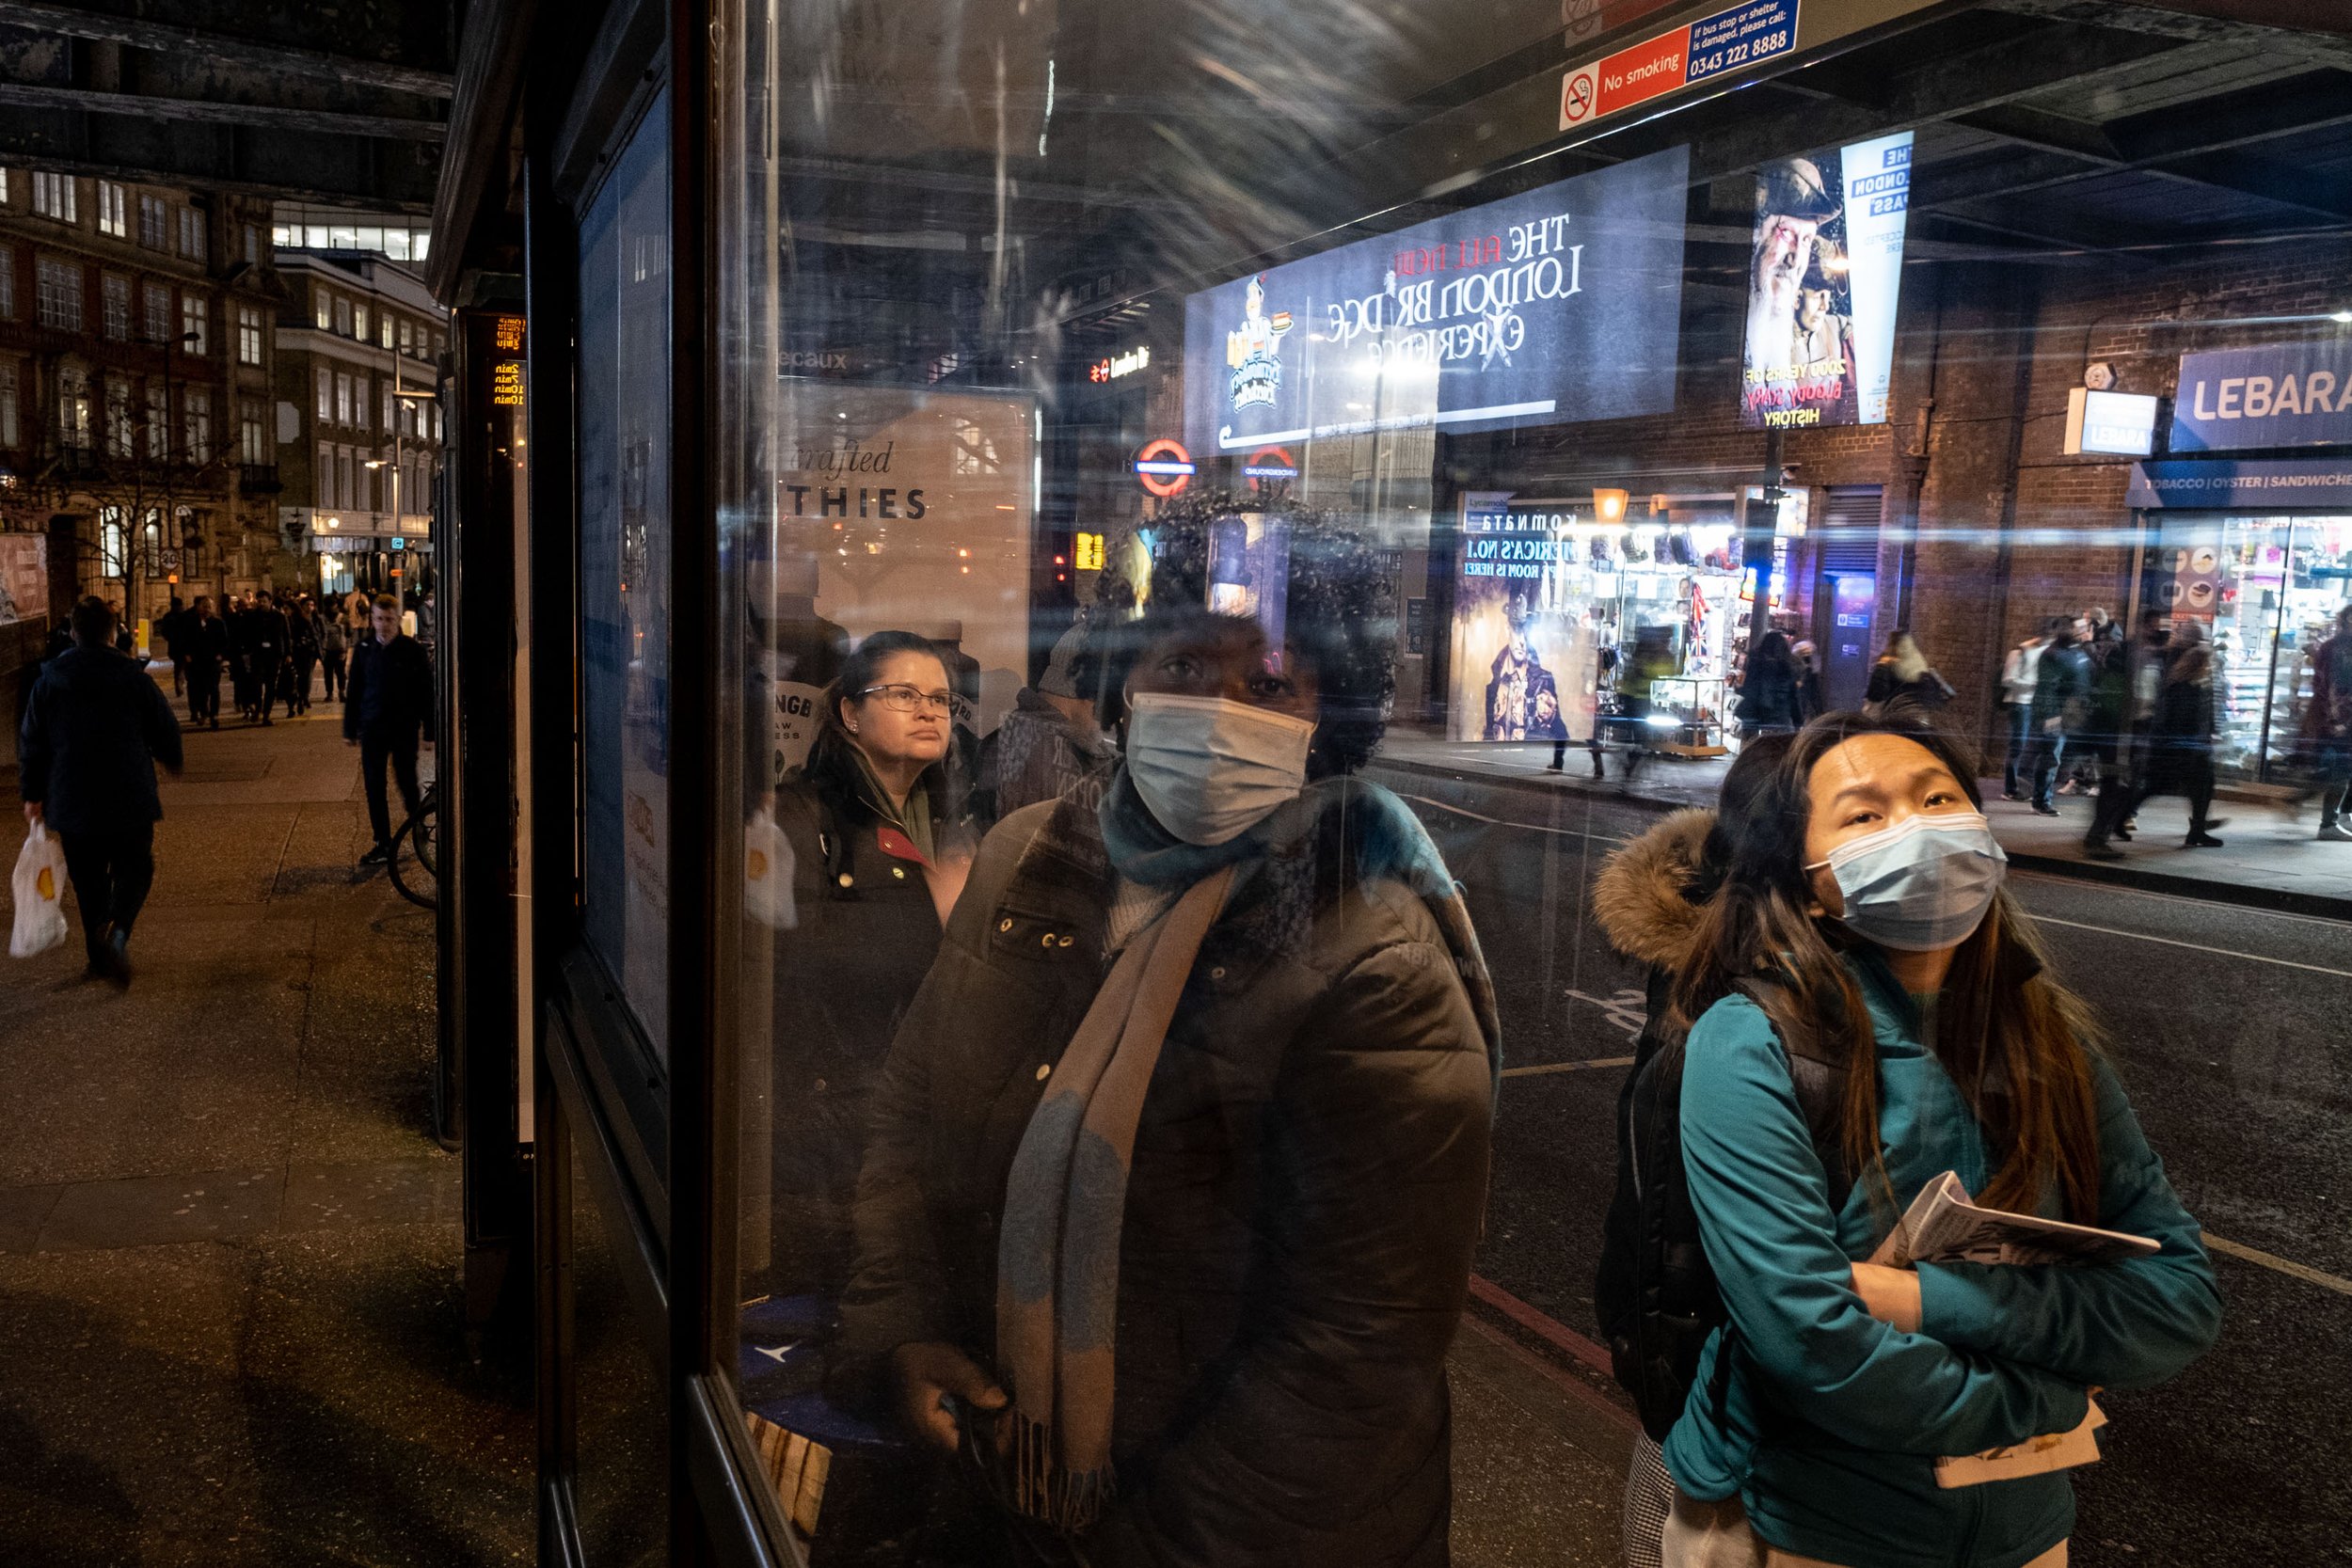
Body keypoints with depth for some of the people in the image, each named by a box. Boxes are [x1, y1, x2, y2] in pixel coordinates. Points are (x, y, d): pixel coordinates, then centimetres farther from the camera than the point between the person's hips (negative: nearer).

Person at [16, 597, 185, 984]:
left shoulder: (50, 678, 0)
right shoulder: (133, 674, -6)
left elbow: (31, 741, 4)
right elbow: (166, 732, 0)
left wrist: (32, 794, 14)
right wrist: (171, 762, 22)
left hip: (71, 802, 2)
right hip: (129, 799, -2)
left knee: (88, 880, 12)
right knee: (134, 868, 8)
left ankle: (99, 958, 15)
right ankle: (117, 930, -17)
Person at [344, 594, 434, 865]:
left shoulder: (412, 650, -5)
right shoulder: (363, 650, 5)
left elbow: (426, 690, -2)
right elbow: (353, 692, 10)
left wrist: (429, 726, -4)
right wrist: (349, 730, 9)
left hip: (404, 728, -3)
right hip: (372, 728, 3)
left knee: (407, 783, 4)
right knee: (374, 787, 3)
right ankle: (383, 845, 9)